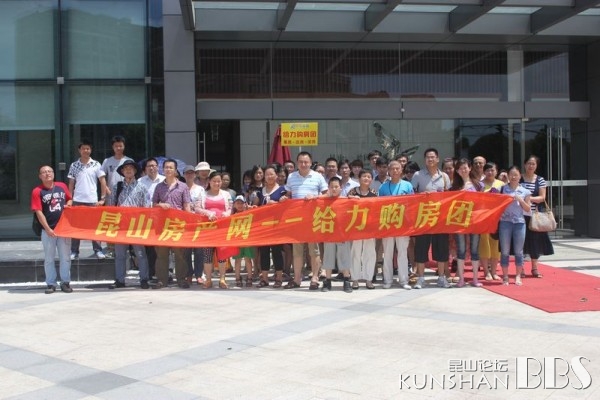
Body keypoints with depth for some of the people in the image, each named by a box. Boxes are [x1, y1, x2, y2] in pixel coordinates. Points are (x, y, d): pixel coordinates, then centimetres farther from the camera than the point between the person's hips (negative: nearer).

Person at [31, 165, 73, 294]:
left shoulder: (62, 186, 5)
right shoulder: (37, 191, -6)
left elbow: (69, 199, 21)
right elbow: (39, 212, -10)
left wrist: (68, 205, -3)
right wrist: (48, 229, -16)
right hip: (48, 230, -3)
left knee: (65, 257, 8)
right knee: (49, 258, 7)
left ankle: (65, 282, 18)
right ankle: (51, 284, 15)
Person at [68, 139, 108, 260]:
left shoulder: (96, 165, 1)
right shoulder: (74, 166, 6)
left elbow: (103, 182, 1)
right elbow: (71, 184, 9)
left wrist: (103, 198, -5)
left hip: (92, 200, -2)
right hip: (77, 200, 2)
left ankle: (98, 250, 8)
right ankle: (74, 251, 11)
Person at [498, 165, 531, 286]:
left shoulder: (524, 191, 6)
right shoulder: (502, 189, 3)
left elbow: (528, 209, 7)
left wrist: (520, 200, -7)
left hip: (519, 223, 1)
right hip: (505, 222, -1)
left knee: (518, 251, 4)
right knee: (505, 251, 2)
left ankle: (518, 276, 15)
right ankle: (505, 276, 10)